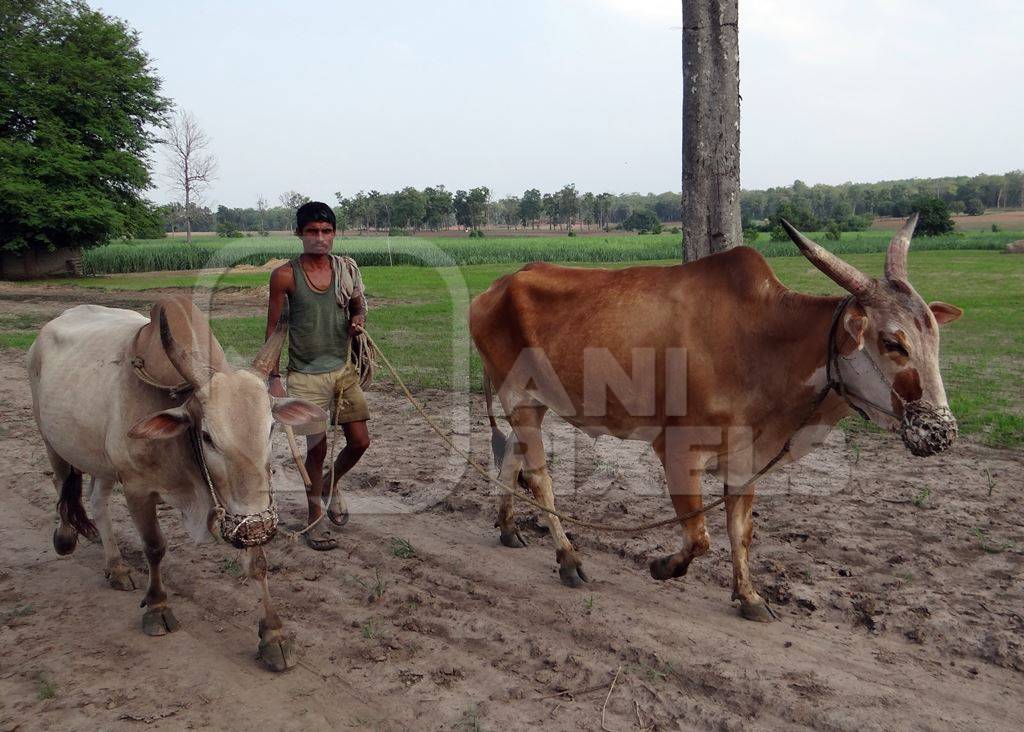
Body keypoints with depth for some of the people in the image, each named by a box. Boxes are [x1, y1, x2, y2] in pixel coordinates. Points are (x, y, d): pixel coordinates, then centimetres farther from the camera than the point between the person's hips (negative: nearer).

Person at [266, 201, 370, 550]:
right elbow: (273, 329, -3)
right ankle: (315, 515, 20)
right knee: (317, 446, -1)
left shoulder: (347, 267, 1)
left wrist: (358, 321, -8)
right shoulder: (285, 276, -9)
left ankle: (331, 485, 37)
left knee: (360, 442, 7)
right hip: (306, 374, -4)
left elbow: (359, 305, 16)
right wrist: (274, 378, -6)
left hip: (344, 369, 4)